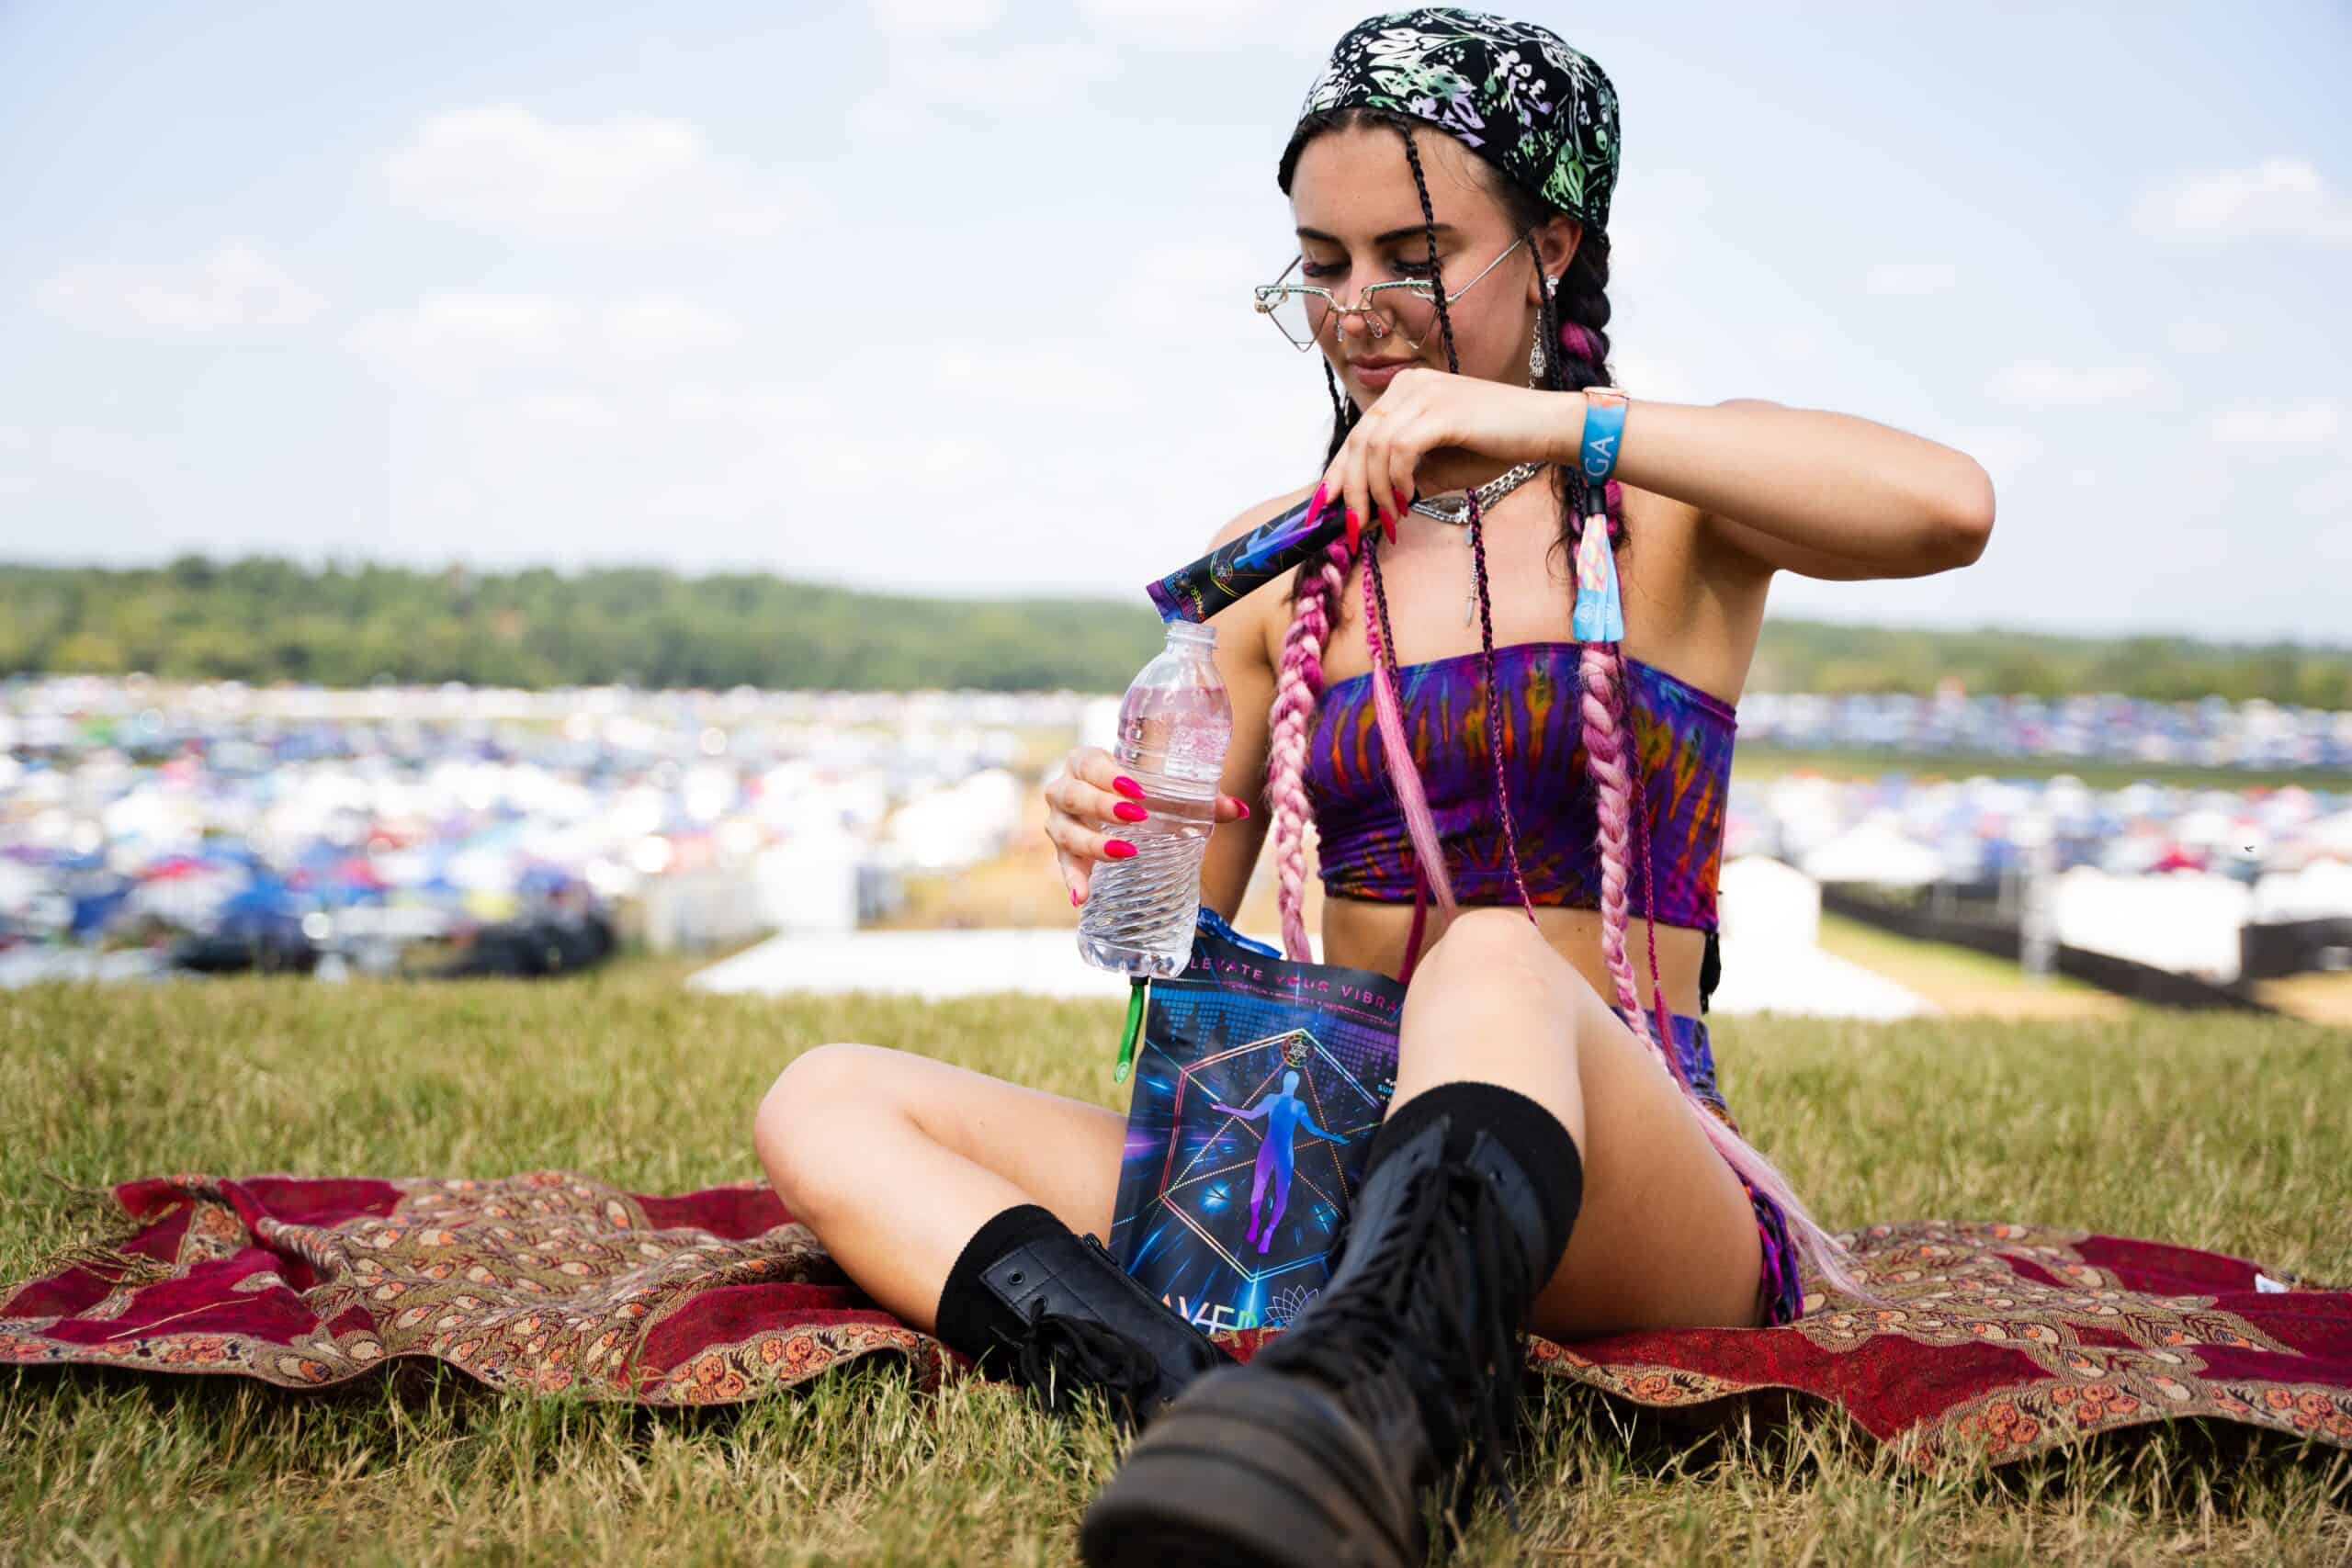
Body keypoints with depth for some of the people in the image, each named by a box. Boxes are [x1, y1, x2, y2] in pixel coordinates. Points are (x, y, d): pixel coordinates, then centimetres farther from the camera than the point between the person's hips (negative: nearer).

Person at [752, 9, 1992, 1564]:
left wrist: (1563, 424, -21)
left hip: (1643, 1186, -4)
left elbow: (1950, 506, -17)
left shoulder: (1670, 508, 5)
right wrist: (1117, 846, -11)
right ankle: (1214, 1400, -40)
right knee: (826, 1104, -14)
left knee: (1494, 969, -37)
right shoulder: (1279, 563, 14)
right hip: (1326, 1188, 4)